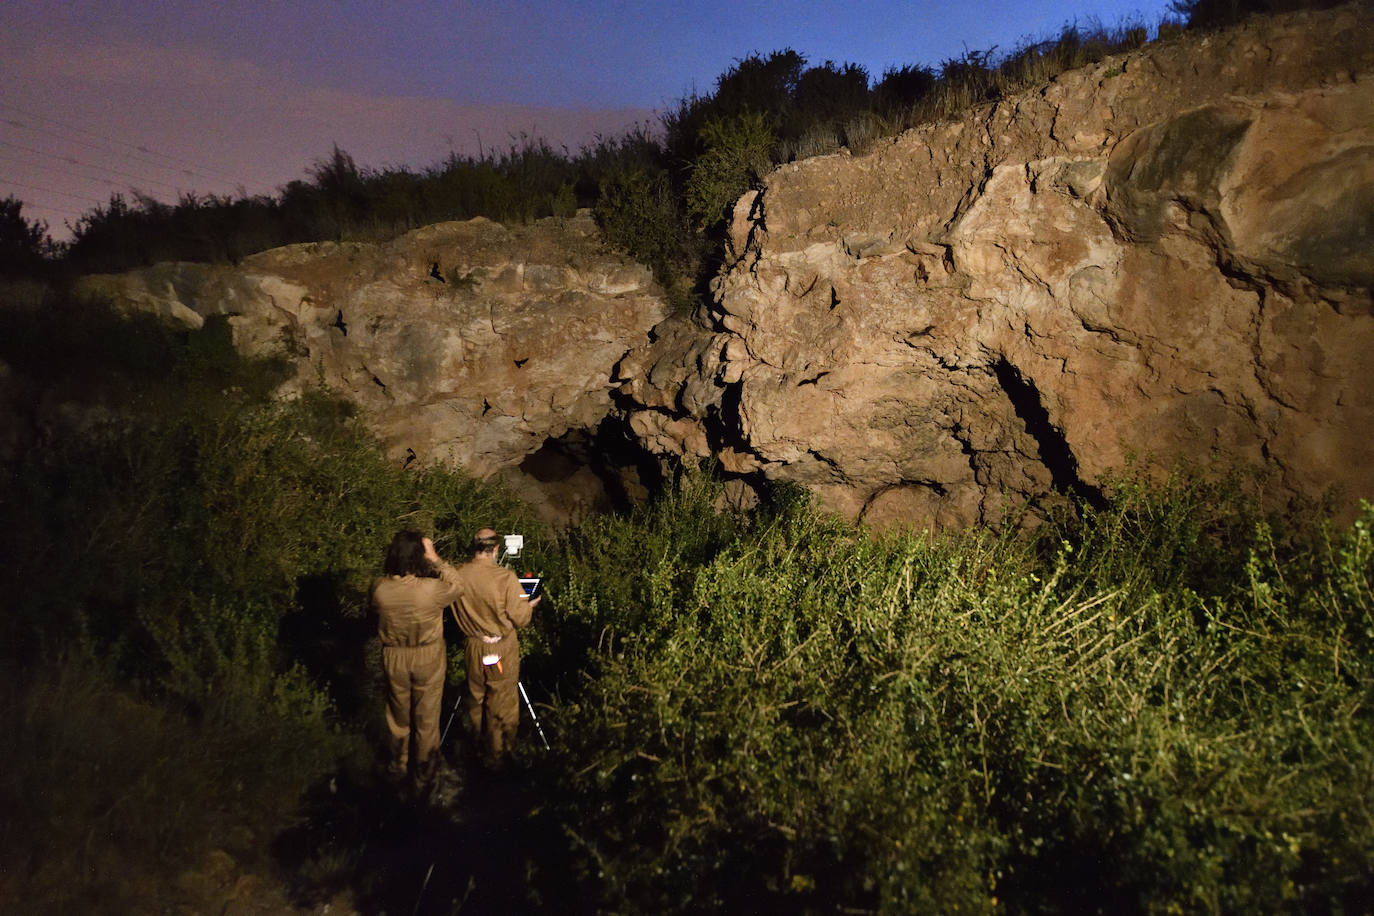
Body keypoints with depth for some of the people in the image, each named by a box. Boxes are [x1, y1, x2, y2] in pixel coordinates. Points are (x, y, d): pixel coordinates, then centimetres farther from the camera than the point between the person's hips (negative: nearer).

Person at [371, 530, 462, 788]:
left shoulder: (379, 588, -20)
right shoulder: (431, 589, -29)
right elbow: (456, 584, -8)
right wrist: (435, 558, -8)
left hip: (394, 658, 3)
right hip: (428, 658, -3)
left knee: (399, 715, 24)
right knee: (427, 716, 18)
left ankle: (399, 766, 43)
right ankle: (425, 768, 35)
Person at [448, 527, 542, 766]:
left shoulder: (458, 575, -11)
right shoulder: (505, 577, -22)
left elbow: (457, 614, 5)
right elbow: (520, 618, -15)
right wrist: (532, 604, 4)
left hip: (473, 647, 4)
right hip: (502, 648, -4)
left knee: (475, 698, 23)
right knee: (502, 704, 11)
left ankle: (478, 745, 40)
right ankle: (497, 753, 23)